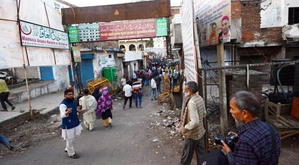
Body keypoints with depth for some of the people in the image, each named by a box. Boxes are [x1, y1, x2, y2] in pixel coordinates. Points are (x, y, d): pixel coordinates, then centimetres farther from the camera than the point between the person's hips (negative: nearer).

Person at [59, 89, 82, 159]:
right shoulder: (63, 104, -26)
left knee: (72, 138, 25)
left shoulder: (73, 101, -1)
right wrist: (67, 112, -56)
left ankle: (67, 149, 47)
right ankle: (71, 153, 26)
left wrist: (77, 110, 9)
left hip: (75, 123, 8)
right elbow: (62, 115, -39)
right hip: (68, 124, -8)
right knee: (69, 139, 6)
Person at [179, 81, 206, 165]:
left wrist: (184, 128, -18)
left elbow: (194, 122, -30)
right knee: (201, 154, 21)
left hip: (192, 134, -8)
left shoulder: (191, 102, -29)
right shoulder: (200, 98, -3)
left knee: (187, 155, 14)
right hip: (200, 132, 8)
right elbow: (204, 113, 11)